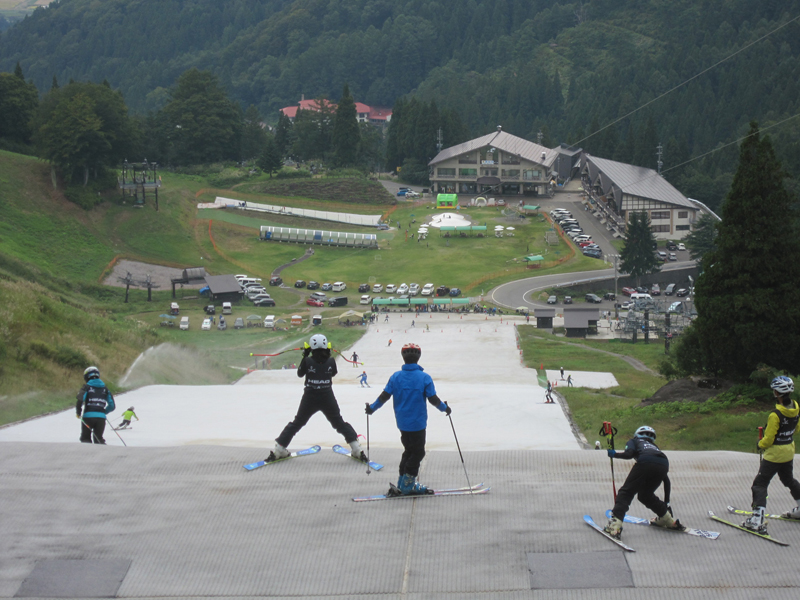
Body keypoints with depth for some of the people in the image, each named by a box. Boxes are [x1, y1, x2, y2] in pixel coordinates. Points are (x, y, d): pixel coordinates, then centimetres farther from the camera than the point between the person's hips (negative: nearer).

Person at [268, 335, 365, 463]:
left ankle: (279, 450, 14)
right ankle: (357, 449, 8)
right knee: (339, 423, 14)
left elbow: (300, 374, 5)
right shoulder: (331, 361, -9)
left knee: (296, 423, 14)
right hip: (328, 398, 0)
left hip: (310, 399, 0)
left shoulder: (307, 361, -12)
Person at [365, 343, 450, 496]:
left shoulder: (396, 377, -4)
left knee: (409, 450, 19)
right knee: (418, 452, 8)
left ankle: (402, 483, 20)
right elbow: (433, 399, -9)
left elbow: (384, 396, -2)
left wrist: (372, 408, 12)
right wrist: (444, 408, 9)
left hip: (402, 423, 4)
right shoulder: (424, 378, -12)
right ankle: (407, 485, 6)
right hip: (418, 423, -4)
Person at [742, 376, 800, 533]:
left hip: (774, 454, -7)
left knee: (760, 484, -3)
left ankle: (757, 519, -12)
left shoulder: (775, 415, -27)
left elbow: (768, 439, -21)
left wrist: (760, 444, -1)